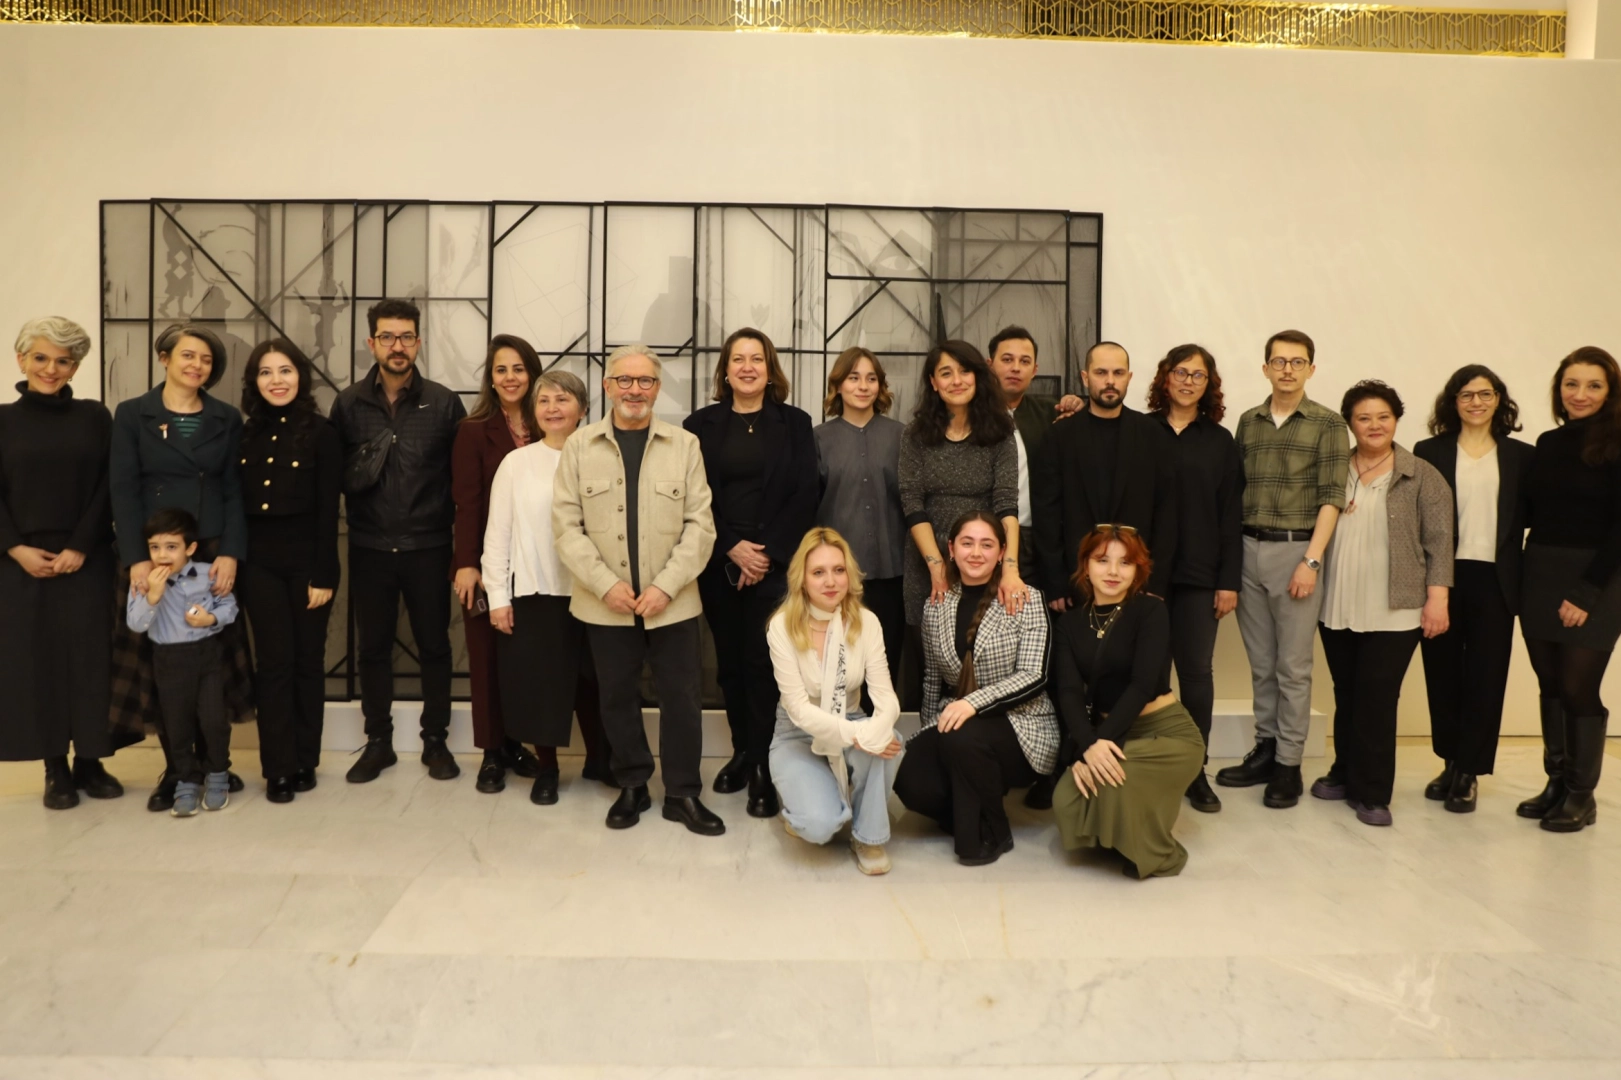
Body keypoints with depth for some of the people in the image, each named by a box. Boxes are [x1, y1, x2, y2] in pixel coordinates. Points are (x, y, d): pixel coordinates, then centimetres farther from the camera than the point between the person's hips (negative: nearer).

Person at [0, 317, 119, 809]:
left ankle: (90, 761, 14)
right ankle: (55, 768, 12)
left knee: (90, 657, 1)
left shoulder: (95, 417, 5)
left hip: (87, 561, 0)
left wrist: (80, 547, -9)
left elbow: (107, 489, -1)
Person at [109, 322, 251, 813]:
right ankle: (176, 768, 13)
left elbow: (234, 491, 3)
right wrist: (137, 558, -12)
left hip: (212, 552, 1)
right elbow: (123, 491, -2)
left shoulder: (227, 419, 8)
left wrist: (230, 553, -9)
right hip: (153, 554, -1)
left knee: (216, 659, 3)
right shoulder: (132, 414, 4)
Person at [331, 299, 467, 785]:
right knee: (372, 647, 10)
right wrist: (356, 475, -13)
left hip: (428, 547, -1)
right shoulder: (348, 404, 1)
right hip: (369, 548, 1)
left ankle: (435, 740, 22)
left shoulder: (444, 402, -3)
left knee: (434, 645, 7)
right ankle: (378, 741, 24)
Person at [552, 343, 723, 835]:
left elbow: (700, 525, -3)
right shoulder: (579, 446, 2)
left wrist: (666, 586, -12)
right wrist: (606, 585, -12)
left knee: (681, 698, 5)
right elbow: (567, 525, -2)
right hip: (604, 604, 1)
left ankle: (683, 794, 20)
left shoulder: (684, 445, 1)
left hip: (672, 602, 0)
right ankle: (632, 787, 28)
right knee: (617, 698, 11)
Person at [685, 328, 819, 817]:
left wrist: (767, 553, -11)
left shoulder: (794, 423, 5)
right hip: (719, 564, 2)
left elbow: (804, 496, -2)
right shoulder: (701, 424, 6)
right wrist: (731, 548, -11)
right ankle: (743, 751, 22)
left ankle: (764, 767, 1)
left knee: (763, 662, -6)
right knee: (729, 662, 8)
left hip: (775, 563, -2)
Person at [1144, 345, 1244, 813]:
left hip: (1199, 576, 1)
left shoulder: (1220, 441, 8)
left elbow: (1230, 515, 5)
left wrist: (1229, 581, 1)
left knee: (1197, 671, 5)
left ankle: (1195, 770, 14)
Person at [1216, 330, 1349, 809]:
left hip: (1296, 550, -4)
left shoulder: (1327, 424, 0)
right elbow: (1235, 490, 11)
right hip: (1248, 550, 4)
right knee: (1261, 663, 10)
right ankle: (1265, 750, 21)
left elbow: (1331, 498, -5)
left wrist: (1311, 560, -13)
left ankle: (1289, 764, 10)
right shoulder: (1248, 422, 11)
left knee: (1292, 667, 2)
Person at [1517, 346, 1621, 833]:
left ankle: (1582, 795, 12)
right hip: (1540, 577, 5)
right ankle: (1556, 783, 21)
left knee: (1579, 688, -2)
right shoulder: (1547, 443, 9)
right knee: (1550, 687, 10)